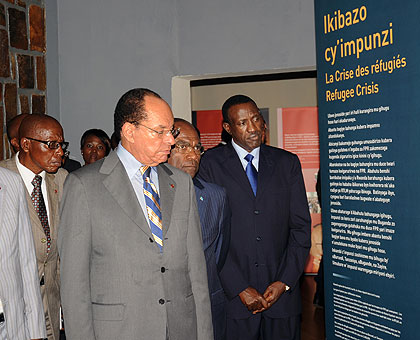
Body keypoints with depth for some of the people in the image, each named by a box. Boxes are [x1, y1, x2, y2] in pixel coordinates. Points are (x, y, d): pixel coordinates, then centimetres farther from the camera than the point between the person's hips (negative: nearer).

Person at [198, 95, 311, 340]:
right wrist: (240, 289, -10)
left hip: (282, 293, 2)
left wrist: (284, 282, -5)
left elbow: (301, 227, 5)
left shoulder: (288, 163, 7)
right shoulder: (211, 164, -1)